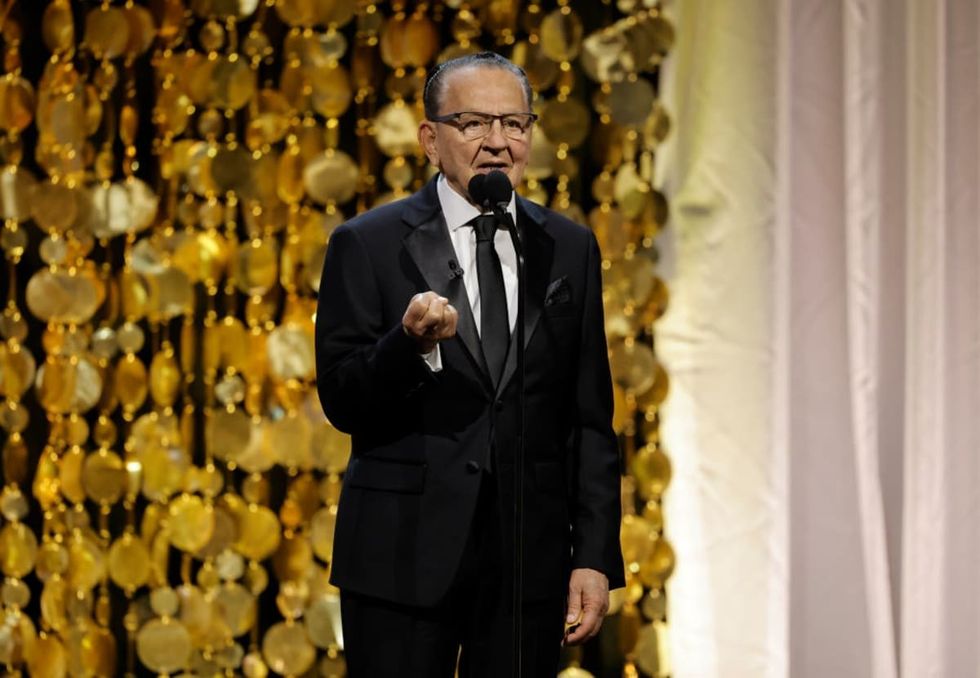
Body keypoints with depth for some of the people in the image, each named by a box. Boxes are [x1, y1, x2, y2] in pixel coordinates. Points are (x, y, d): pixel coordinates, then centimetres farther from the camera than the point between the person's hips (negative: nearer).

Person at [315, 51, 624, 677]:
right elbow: (342, 403, -6)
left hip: (530, 555, 3)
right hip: (403, 555, -3)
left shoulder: (569, 249, 9)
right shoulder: (368, 245, -1)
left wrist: (596, 556, 2)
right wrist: (409, 343, -25)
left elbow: (590, 419, 8)